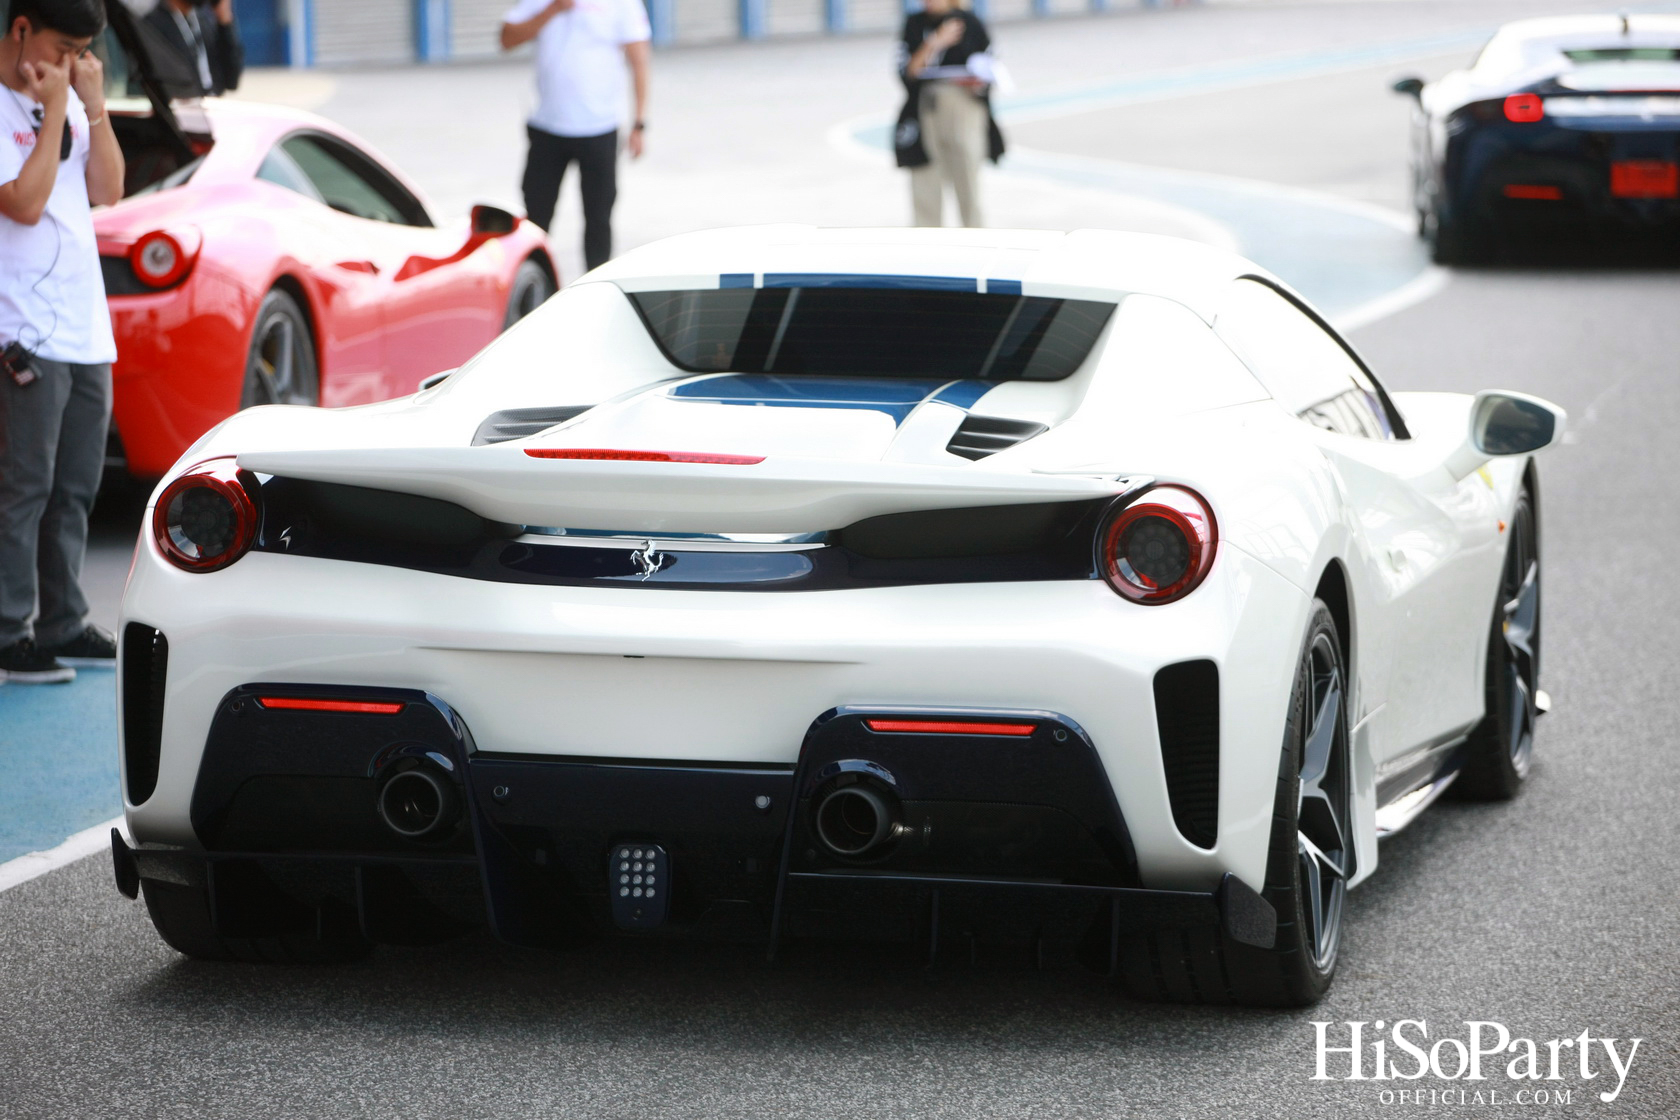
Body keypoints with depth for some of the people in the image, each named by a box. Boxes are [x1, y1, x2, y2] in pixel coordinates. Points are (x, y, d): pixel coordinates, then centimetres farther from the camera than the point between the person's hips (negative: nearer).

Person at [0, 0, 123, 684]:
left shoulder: (66, 99, 13)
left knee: (75, 488, 11)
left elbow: (108, 191, 9)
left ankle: (62, 623, 18)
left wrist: (92, 107, -1)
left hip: (88, 333, 8)